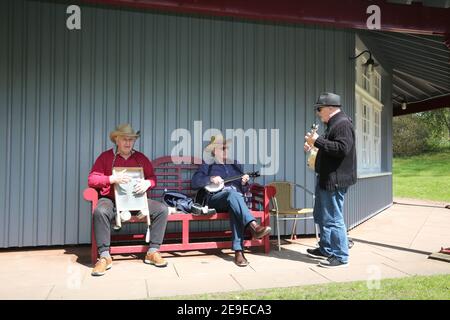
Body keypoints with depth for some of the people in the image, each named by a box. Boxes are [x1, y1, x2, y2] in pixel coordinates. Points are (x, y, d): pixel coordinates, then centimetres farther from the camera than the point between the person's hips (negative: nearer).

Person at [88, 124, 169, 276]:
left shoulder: (141, 158, 14)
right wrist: (113, 179, -19)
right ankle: (104, 257, -24)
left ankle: (153, 252, -10)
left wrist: (147, 183, -10)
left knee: (162, 209, -18)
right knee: (100, 211, -36)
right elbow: (91, 179, -4)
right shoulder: (105, 157, 4)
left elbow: (153, 177, 15)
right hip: (111, 199, -3)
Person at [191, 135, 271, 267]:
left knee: (235, 209, -37)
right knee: (232, 194, -38)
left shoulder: (235, 164, 25)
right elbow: (195, 182, 1)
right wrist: (211, 179, -13)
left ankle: (238, 251, -45)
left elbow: (243, 191, 22)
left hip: (237, 197, 2)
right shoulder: (207, 165, 16)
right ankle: (254, 226, -55)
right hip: (215, 198, -2)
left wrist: (244, 183, -1)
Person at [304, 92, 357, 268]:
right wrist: (314, 145, 11)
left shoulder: (343, 124, -14)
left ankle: (340, 256, 6)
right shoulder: (333, 123, 17)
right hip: (326, 178, 11)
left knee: (333, 219, -5)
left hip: (335, 180, -11)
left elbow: (342, 148, -26)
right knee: (322, 217, 18)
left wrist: (318, 141, -22)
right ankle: (325, 249, 30)